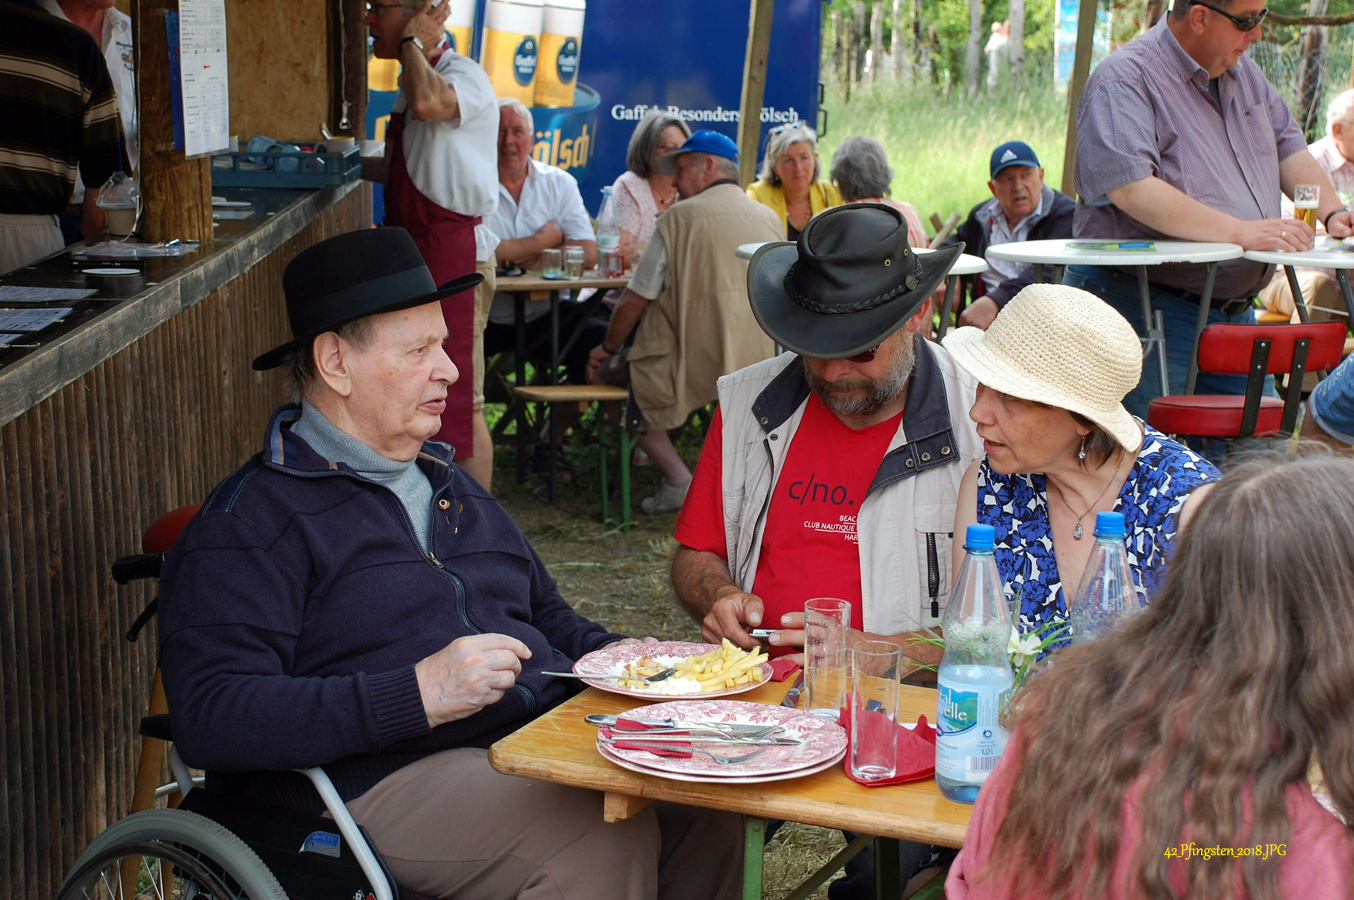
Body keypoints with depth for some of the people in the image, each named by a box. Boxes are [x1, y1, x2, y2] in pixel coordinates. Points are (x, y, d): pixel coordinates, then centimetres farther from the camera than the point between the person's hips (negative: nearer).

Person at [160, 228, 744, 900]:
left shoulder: (451, 485, 24)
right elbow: (208, 719, -16)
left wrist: (611, 656, 10)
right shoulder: (249, 518, -3)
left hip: (545, 747, 8)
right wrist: (416, 695, -22)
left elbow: (544, 614, 35)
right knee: (605, 838, -30)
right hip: (382, 784, -7)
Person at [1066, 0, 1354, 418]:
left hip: (1237, 311, 9)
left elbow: (1287, 145, 22)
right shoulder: (1123, 81, -15)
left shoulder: (1243, 72, 13)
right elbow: (1131, 189, -29)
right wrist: (1240, 231, -32)